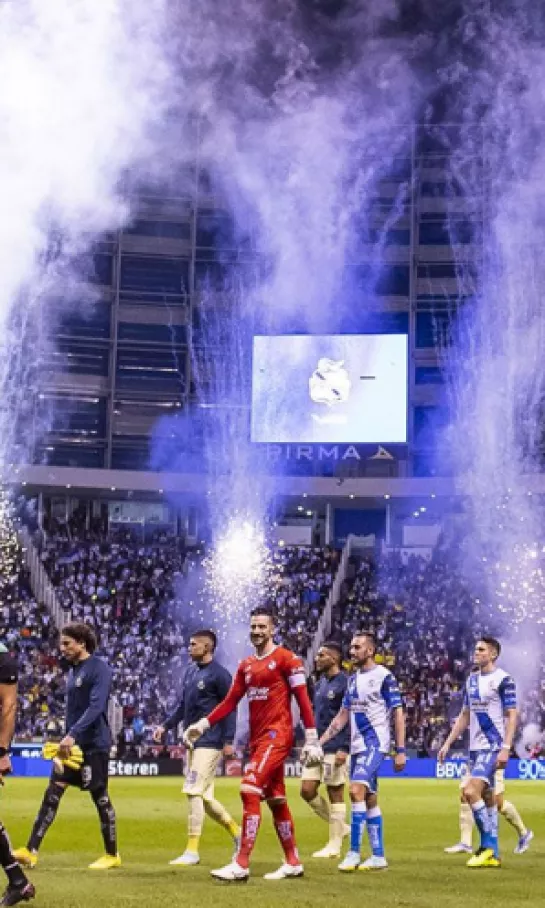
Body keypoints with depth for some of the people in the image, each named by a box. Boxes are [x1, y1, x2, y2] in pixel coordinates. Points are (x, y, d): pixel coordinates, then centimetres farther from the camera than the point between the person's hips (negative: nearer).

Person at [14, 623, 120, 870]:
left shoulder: (99, 669, -13)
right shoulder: (73, 671, 14)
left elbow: (96, 707, -24)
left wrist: (72, 735, -31)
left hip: (94, 745, -8)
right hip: (72, 745, 8)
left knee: (101, 798, 1)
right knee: (52, 794, 1)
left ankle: (112, 856, 13)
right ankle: (31, 851, -2)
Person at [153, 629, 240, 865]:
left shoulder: (219, 674, -12)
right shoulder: (191, 671, 13)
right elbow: (183, 705, 21)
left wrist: (228, 740, -18)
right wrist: (166, 726, 14)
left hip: (209, 742, -9)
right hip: (192, 741, 9)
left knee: (194, 792, -12)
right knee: (204, 797, 12)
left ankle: (192, 850, -8)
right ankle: (237, 833, 28)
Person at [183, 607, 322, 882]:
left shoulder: (287, 659, -7)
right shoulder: (246, 665, 14)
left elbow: (303, 700, -9)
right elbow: (231, 702, 15)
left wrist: (311, 740, -12)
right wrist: (202, 725, 5)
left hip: (277, 735, -8)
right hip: (257, 737, 8)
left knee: (249, 790, -18)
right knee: (276, 800, 13)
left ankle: (241, 865, -19)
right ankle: (293, 863, 23)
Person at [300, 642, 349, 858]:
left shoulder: (344, 683, -11)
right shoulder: (320, 684, 14)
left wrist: (343, 749, -20)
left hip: (335, 749, -8)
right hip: (317, 747, 8)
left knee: (335, 794, -1)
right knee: (307, 791, 3)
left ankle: (335, 844, 7)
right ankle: (340, 826, 19)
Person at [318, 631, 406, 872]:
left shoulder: (384, 676, -8)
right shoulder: (353, 679, 14)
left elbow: (398, 714, -9)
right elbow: (343, 716, 19)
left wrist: (401, 750, -13)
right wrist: (319, 742, 14)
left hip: (375, 743, -8)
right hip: (357, 745, 8)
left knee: (357, 789, -21)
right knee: (369, 799, 9)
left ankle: (354, 853, -18)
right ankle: (378, 856, 14)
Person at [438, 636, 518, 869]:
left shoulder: (503, 679, -8)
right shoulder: (472, 680, 14)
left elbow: (512, 716, -11)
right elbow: (465, 716, 20)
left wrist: (506, 748, -19)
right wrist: (447, 744, 16)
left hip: (493, 747, -8)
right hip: (476, 747, 8)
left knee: (471, 791, -18)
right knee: (486, 798, 9)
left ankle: (488, 845, -9)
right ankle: (492, 855, 13)